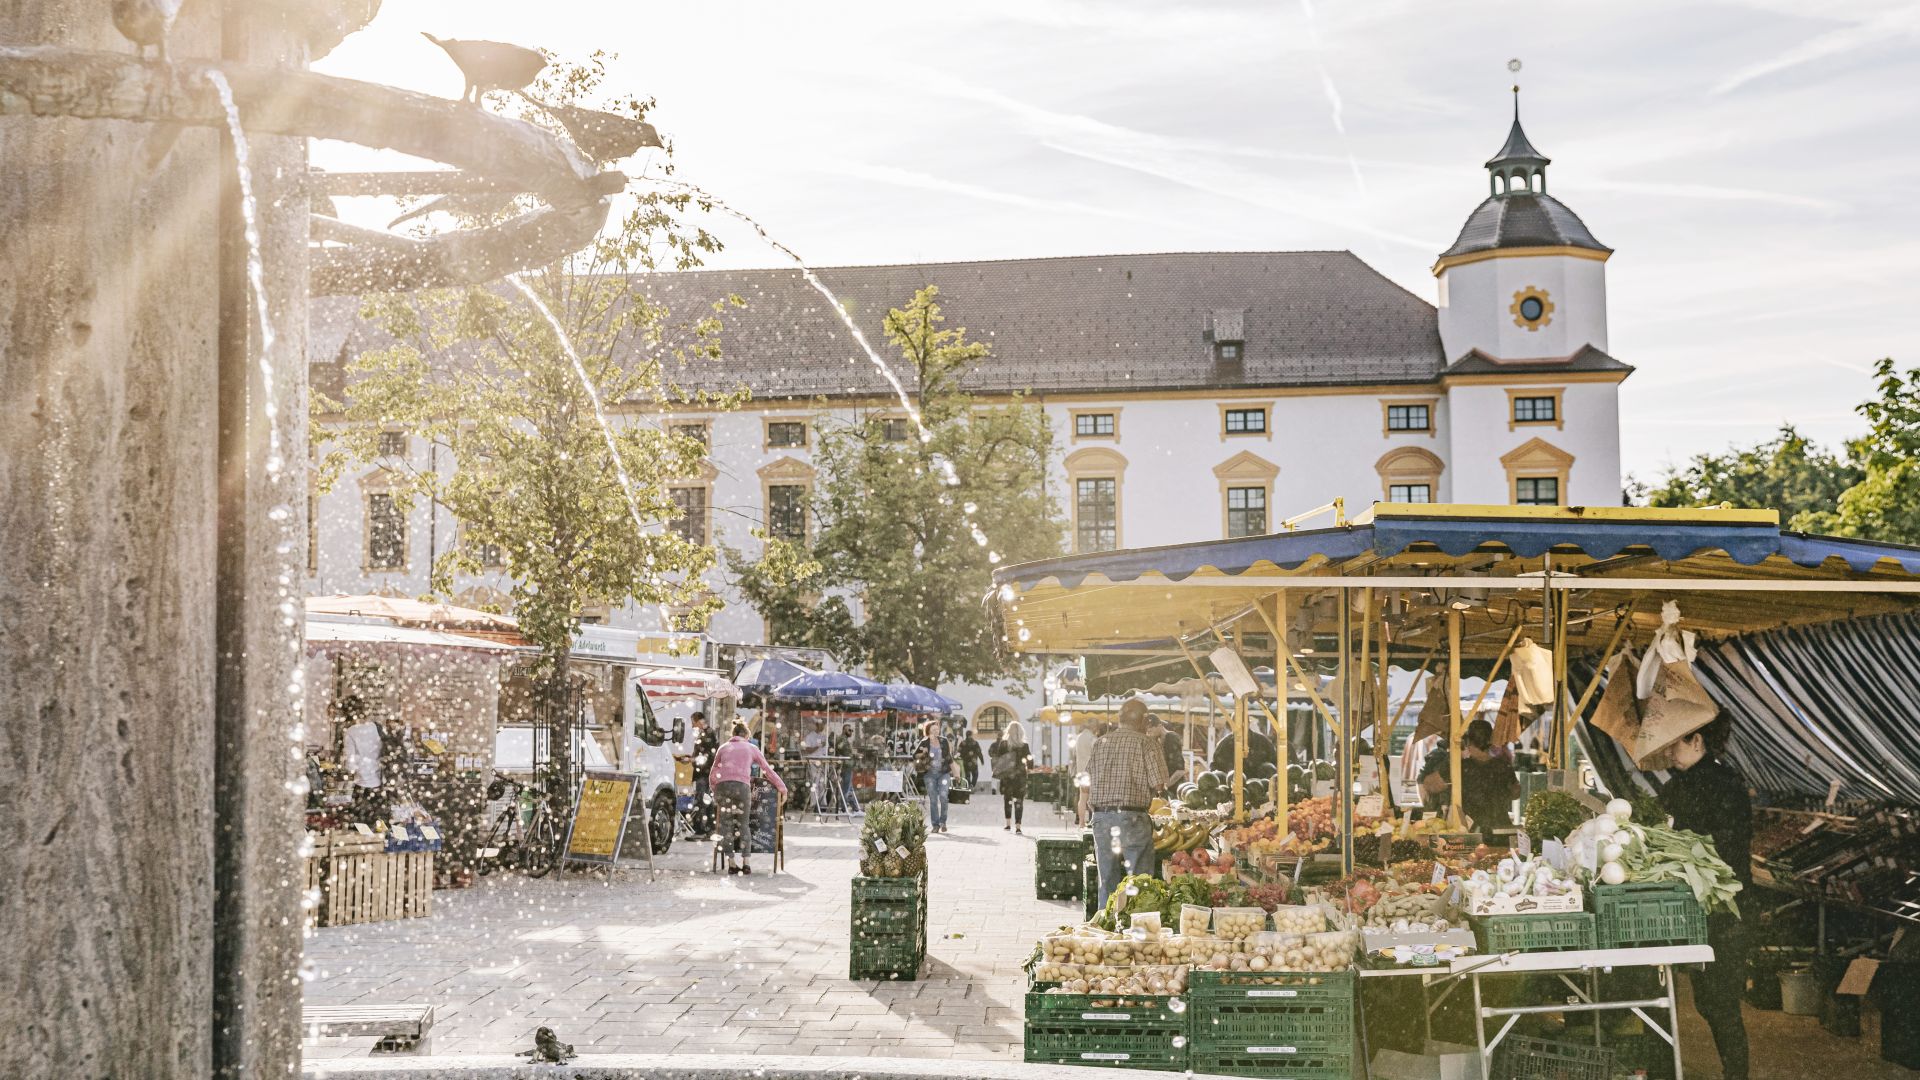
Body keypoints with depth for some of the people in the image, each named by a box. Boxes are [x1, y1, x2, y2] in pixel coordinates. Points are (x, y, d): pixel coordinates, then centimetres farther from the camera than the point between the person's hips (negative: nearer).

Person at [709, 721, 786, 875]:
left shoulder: (723, 748, 27)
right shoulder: (751, 748, 23)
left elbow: (714, 773, 31)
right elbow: (768, 770, 25)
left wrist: (714, 792, 46)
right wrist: (782, 788, 33)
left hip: (721, 786, 1)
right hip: (742, 786, -1)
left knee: (726, 824, 8)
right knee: (743, 824, 11)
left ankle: (731, 864, 5)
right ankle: (746, 863, 3)